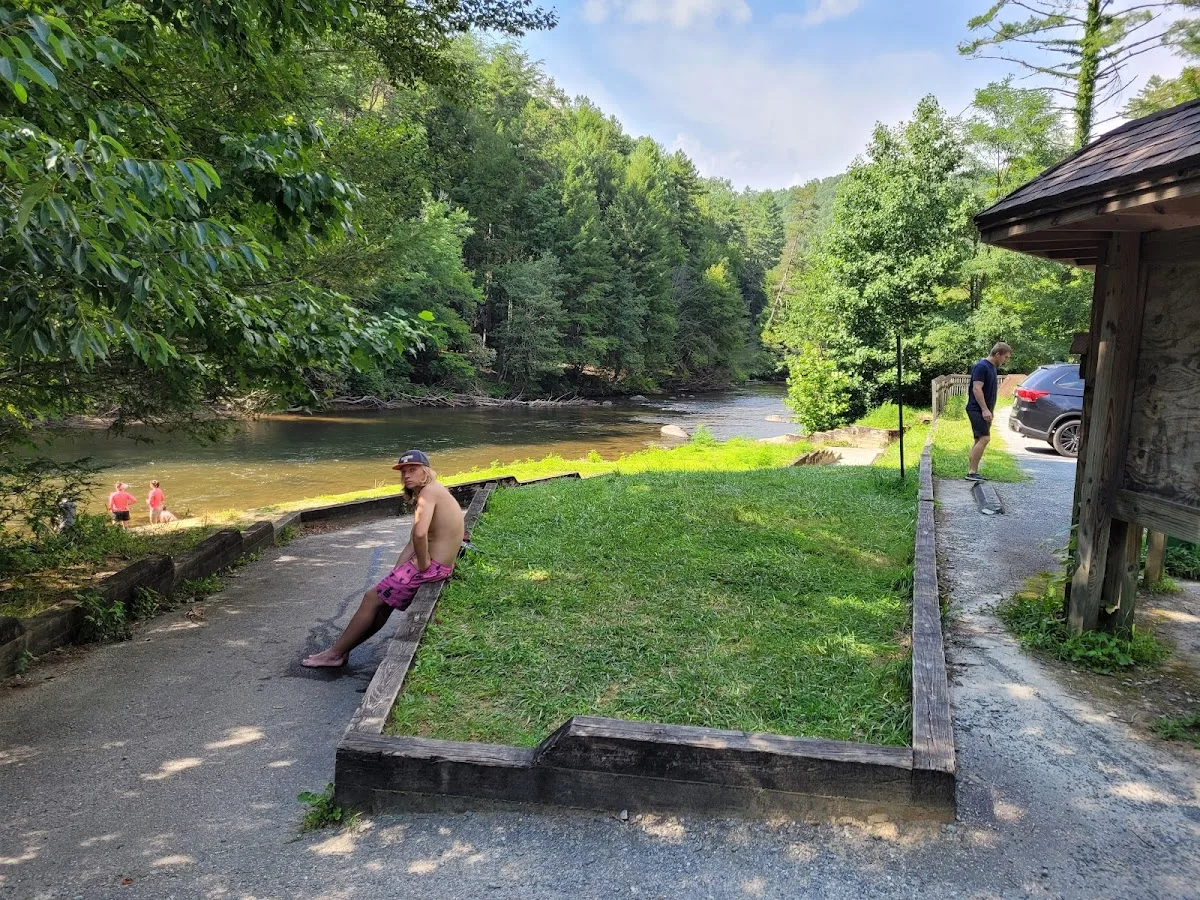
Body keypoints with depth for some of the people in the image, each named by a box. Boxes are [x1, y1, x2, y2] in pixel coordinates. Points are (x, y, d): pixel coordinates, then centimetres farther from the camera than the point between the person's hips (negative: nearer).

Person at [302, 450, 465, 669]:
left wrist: (423, 564, -19)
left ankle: (334, 654, 8)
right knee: (383, 601, 14)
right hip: (438, 566, 10)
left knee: (373, 598, -2)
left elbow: (419, 533, -33)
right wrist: (395, 574, 7)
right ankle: (342, 649, 21)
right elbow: (412, 544, 15)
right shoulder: (432, 494, 17)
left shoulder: (429, 492, -15)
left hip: (432, 566, -10)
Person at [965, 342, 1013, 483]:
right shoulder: (981, 367, -13)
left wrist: (990, 410, 22)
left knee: (980, 440, 9)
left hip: (984, 411, 10)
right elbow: (977, 389, -20)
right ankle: (972, 472, -16)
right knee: (984, 438, -16)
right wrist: (985, 409, -24)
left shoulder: (992, 368, 18)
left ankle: (972, 472, 11)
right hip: (977, 409, -10)